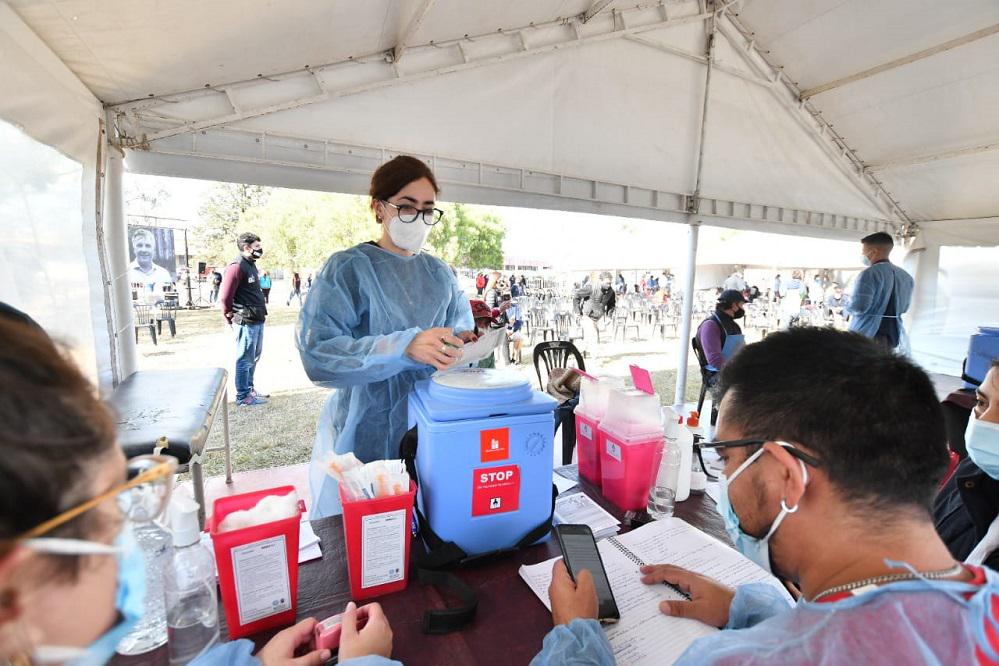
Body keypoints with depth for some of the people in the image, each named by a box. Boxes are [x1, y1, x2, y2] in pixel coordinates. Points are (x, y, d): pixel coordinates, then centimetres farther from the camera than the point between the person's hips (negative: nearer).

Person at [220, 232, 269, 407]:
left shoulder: (251, 265, 15)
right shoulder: (237, 266, -15)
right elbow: (226, 296, -17)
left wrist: (262, 310, 15)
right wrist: (230, 318, -6)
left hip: (258, 321, 9)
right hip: (246, 322, -9)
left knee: (254, 358, 19)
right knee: (245, 360, 1)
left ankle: (249, 388, 33)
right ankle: (243, 397, 11)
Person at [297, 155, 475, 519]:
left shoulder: (440, 274, 7)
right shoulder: (347, 268, -8)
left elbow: (459, 332, 12)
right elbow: (317, 352, -19)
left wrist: (463, 345, -12)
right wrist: (405, 346, -31)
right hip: (364, 436, -3)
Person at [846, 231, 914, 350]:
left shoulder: (869, 274, -16)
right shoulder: (906, 276, 10)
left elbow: (858, 307, -23)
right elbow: (904, 308, 17)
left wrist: (848, 306, -3)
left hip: (866, 335, -7)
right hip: (892, 336, 8)